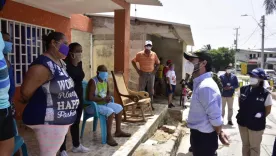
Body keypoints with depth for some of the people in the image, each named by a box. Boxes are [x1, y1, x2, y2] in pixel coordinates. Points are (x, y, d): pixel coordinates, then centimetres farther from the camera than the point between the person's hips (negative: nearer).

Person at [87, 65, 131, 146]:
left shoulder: (105, 80, 5)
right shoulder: (93, 82, -21)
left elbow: (108, 92, 19)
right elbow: (90, 98, -28)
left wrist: (108, 97, -4)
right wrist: (103, 99, -26)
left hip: (104, 103, 9)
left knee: (119, 108, 6)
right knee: (111, 112, -29)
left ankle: (118, 131, 18)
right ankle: (109, 136, -18)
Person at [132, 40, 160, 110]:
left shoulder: (154, 54, 3)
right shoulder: (139, 54, -5)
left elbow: (158, 63, 15)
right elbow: (133, 61, 3)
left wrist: (155, 70, 2)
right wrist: (137, 70, -4)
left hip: (151, 74, 2)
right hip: (143, 74, -2)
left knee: (151, 90, 8)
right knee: (141, 90, 1)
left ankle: (151, 104, 16)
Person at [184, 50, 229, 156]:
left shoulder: (205, 86, -27)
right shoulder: (200, 83, 7)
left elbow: (215, 117, -26)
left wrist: (219, 133, -8)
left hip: (204, 137, -9)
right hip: (199, 135, 9)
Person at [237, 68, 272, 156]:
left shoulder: (265, 94, -17)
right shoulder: (243, 89, -7)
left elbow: (268, 110, -5)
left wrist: (259, 118, -1)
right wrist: (244, 114, 8)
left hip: (256, 125, -4)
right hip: (242, 122, 4)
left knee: (254, 147, 16)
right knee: (245, 144, 23)